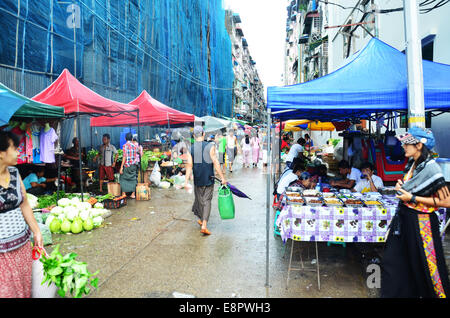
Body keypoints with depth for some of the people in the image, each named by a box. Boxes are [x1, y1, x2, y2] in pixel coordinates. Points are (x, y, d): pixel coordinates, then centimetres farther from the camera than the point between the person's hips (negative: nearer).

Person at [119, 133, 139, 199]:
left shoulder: (125, 145, -10)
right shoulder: (135, 145, 5)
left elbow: (124, 157, -15)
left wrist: (121, 167, -12)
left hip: (127, 165, -5)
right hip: (134, 165, 5)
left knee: (124, 179, 7)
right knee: (133, 179, 10)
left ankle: (124, 194, 7)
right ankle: (133, 194, 13)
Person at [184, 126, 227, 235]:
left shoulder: (190, 149, -2)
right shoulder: (210, 146, -8)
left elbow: (189, 166, -6)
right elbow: (216, 163, -11)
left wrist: (186, 181, -4)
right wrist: (222, 178, -6)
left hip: (197, 180, 2)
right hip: (209, 179, -2)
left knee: (199, 199, 18)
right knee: (207, 201, 3)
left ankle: (202, 220, 35)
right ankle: (204, 225, -6)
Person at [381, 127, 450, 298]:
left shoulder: (430, 168, -19)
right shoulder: (412, 163, 5)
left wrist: (413, 198, -20)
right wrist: (401, 186, 1)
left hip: (420, 222, -8)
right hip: (404, 219, 8)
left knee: (422, 265, 8)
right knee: (392, 261, 13)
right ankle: (398, 292, 29)